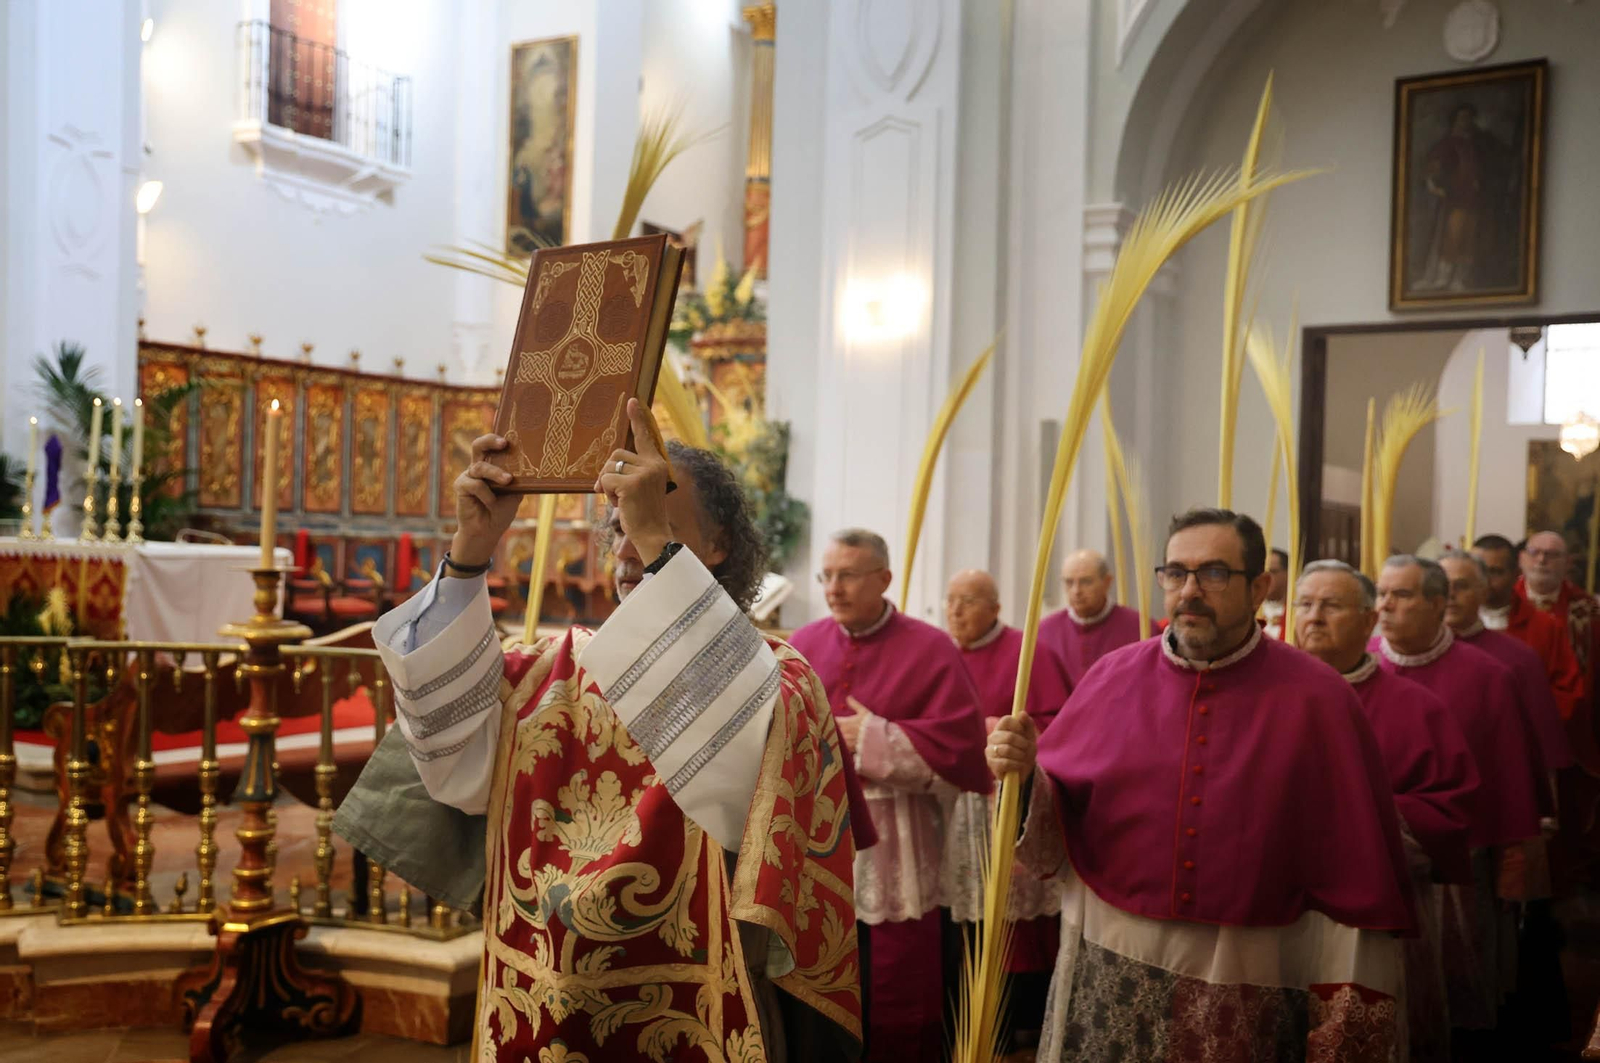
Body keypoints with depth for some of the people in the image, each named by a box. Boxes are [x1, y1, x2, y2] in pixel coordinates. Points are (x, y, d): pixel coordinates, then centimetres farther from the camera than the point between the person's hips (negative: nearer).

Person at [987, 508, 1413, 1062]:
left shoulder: (1317, 699, -7)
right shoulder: (1112, 678, 0)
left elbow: (1354, 869, -6)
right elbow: (1051, 839, 3)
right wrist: (1025, 775, -18)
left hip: (1250, 997, -2)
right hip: (1109, 985, 2)